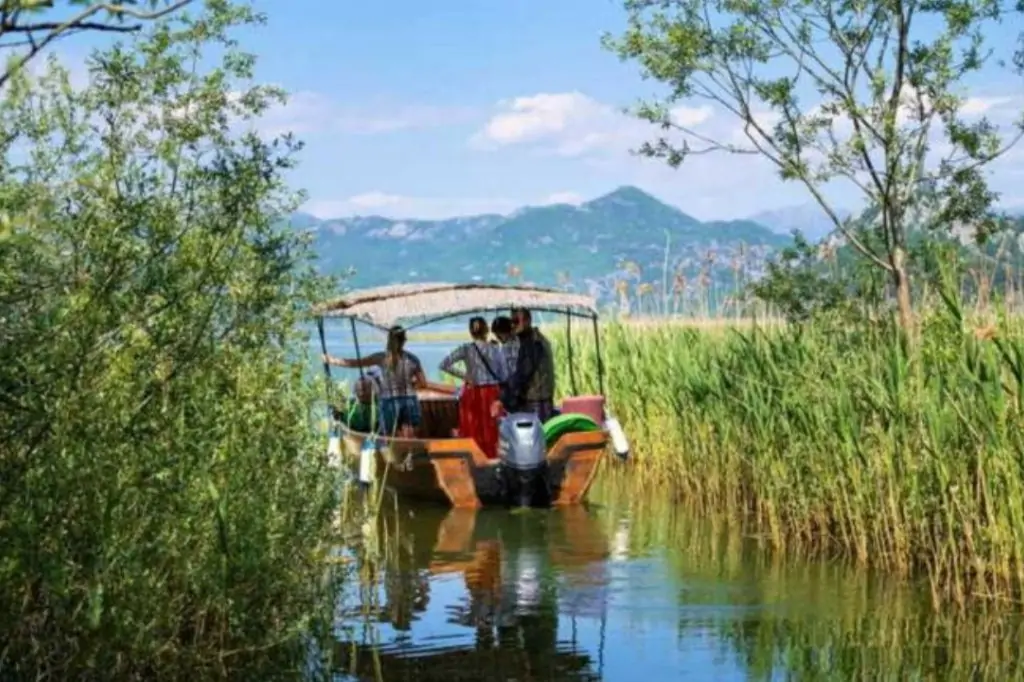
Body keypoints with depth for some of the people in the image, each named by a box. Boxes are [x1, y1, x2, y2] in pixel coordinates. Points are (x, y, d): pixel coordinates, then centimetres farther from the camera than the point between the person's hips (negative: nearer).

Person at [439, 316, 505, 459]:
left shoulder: (466, 349, -5)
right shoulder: (495, 350, -3)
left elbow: (444, 365, -10)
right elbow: (503, 377, 1)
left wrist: (463, 375, -3)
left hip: (472, 394, 0)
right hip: (491, 394, 0)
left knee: (472, 432, 5)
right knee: (491, 431, 7)